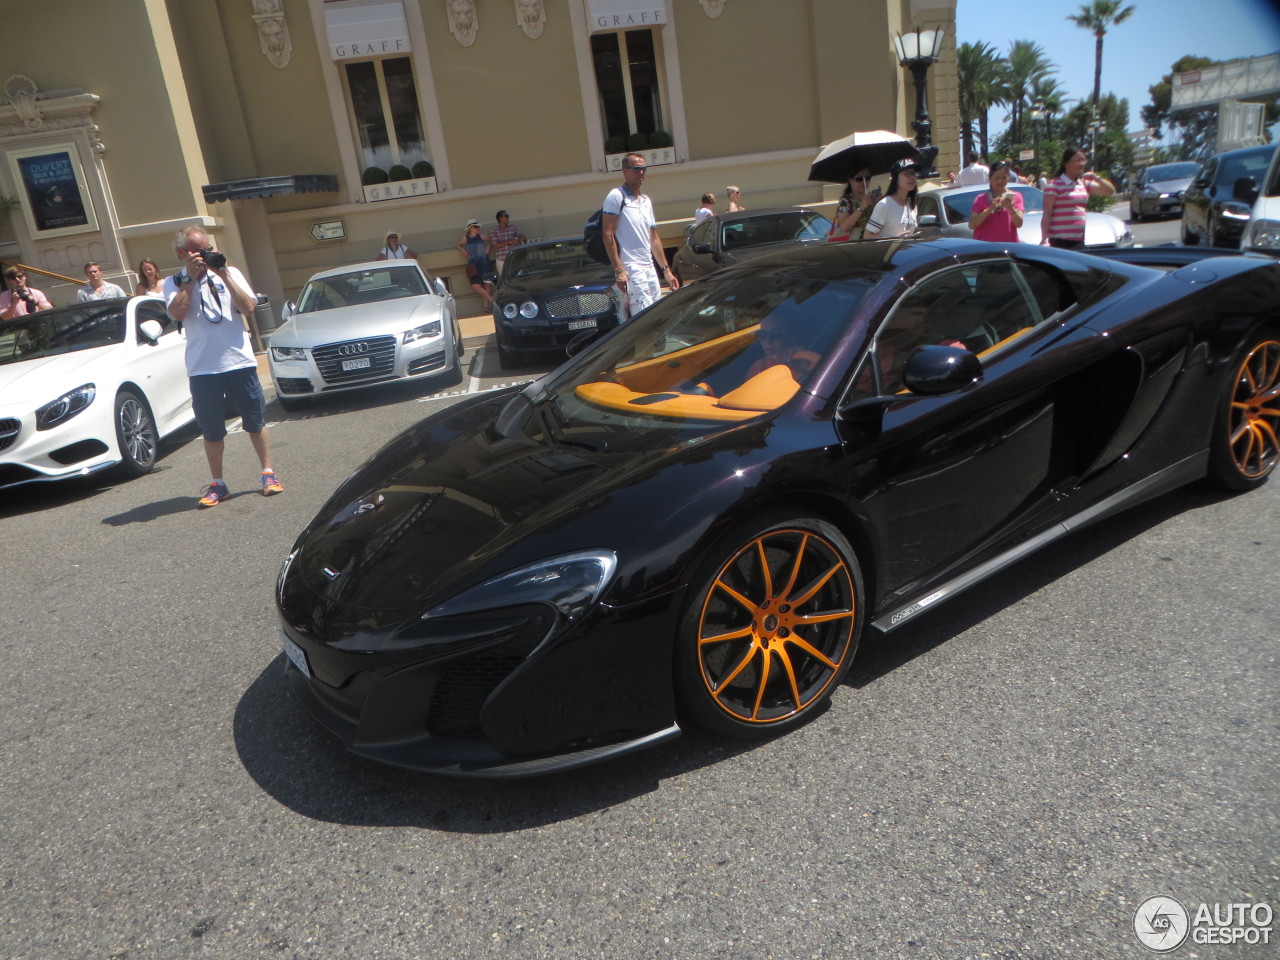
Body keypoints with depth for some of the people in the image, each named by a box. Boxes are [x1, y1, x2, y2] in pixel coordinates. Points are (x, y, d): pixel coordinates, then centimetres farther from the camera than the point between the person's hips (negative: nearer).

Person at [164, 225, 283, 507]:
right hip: (202, 368, 0)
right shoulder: (175, 283, 6)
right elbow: (177, 313, -13)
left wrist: (224, 275, -11)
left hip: (240, 362, 0)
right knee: (212, 430, 7)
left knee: (255, 421, 6)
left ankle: (268, 473, 19)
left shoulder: (230, 273, 7)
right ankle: (217, 484, 18)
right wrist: (191, 277, -10)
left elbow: (248, 307, -7)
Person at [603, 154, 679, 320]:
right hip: (630, 269, -8)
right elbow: (608, 234, -11)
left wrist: (666, 270, 20)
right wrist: (618, 270, -18)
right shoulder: (617, 196, -4)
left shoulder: (646, 201, 19)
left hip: (650, 268, 8)